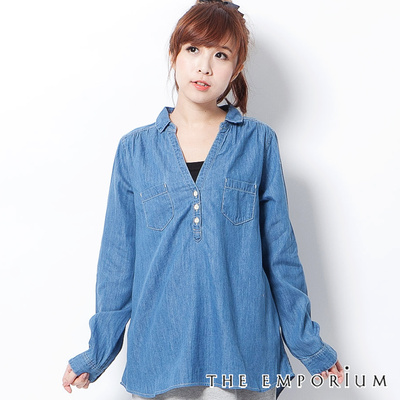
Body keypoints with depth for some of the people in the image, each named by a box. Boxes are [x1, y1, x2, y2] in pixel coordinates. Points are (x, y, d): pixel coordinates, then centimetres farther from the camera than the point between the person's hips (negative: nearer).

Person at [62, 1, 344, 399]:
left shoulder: (258, 142, -2)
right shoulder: (134, 148, 0)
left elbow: (279, 252, 2)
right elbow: (118, 258, 4)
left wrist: (308, 345, 7)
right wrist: (97, 352, 8)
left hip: (245, 352, 0)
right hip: (158, 356, 1)